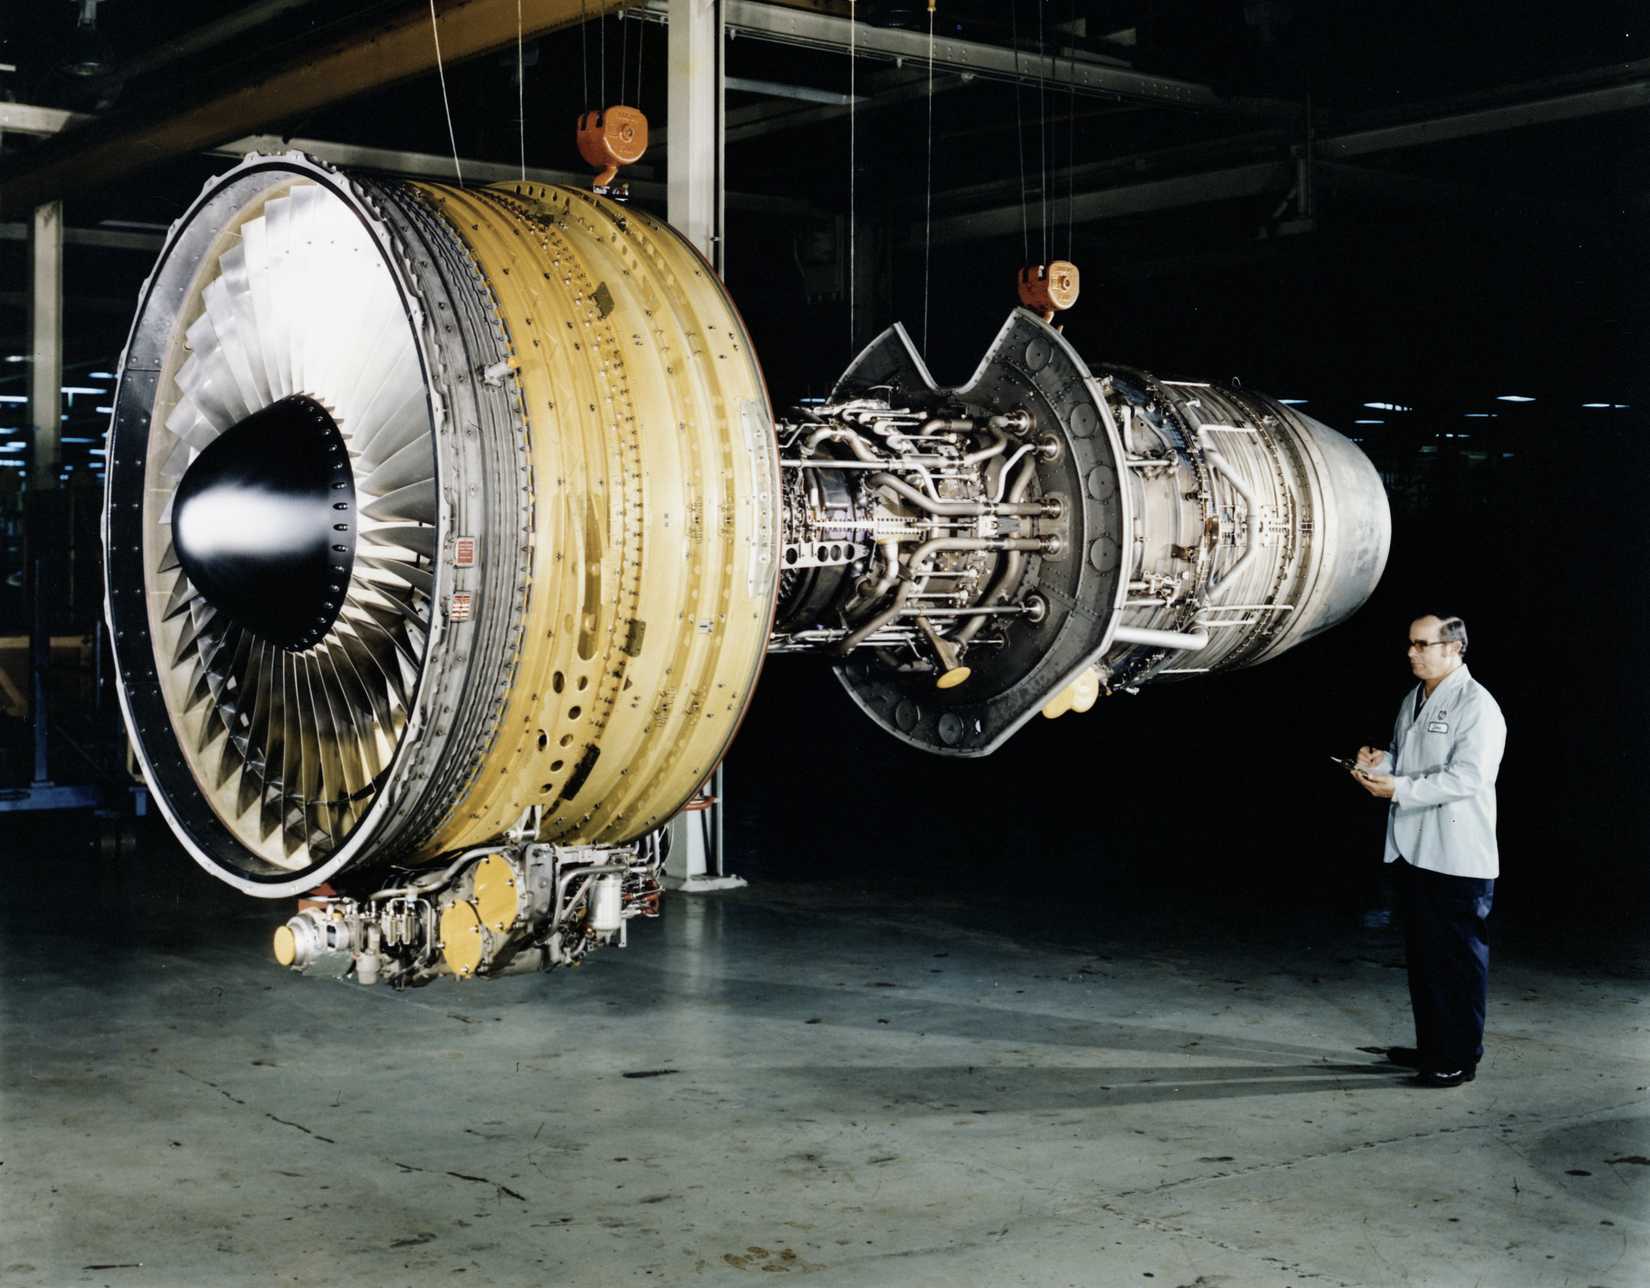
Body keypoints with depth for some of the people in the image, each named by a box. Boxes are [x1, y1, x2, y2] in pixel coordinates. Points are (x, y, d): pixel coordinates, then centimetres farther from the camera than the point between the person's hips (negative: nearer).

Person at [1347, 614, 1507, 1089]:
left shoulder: (1477, 706, -13)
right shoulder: (1413, 700, 14)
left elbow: (1466, 778, -21)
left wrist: (1399, 789, -23)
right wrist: (1380, 761, 2)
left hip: (1458, 857, -9)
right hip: (1414, 850, 9)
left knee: (1458, 957, -1)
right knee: (1421, 954, 16)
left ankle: (1460, 1057, 6)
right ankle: (1431, 1046, 27)